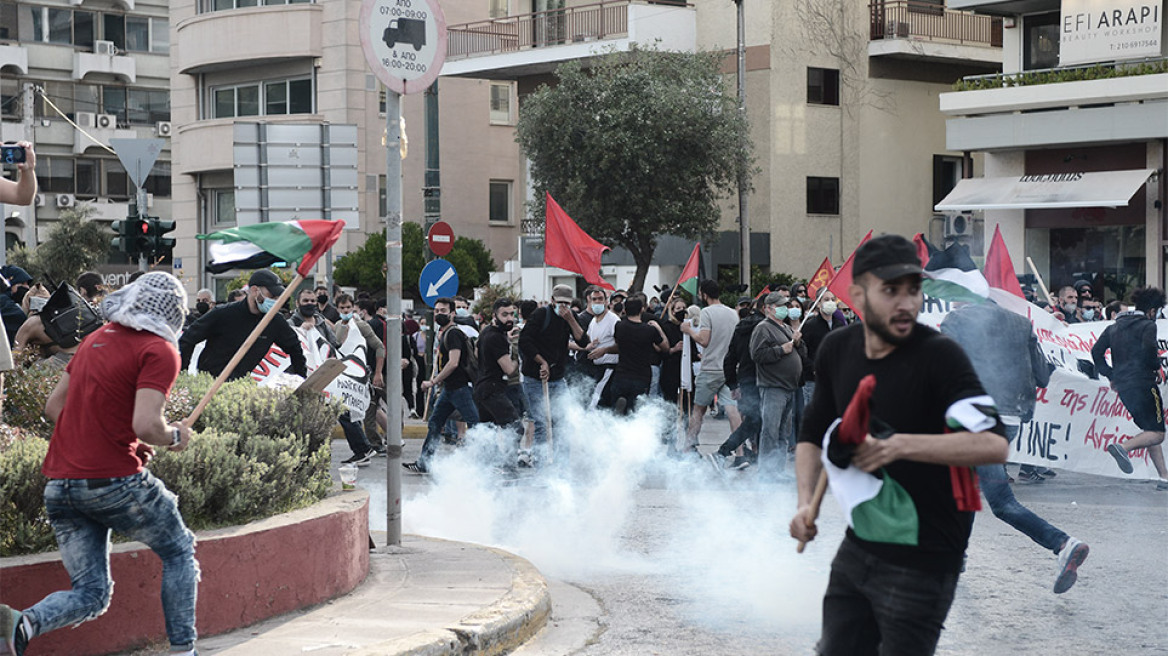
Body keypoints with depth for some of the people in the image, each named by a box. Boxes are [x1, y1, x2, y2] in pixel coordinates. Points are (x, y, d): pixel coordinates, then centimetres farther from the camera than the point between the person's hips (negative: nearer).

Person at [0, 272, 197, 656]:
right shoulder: (160, 352, -8)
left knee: (91, 593, 11)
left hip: (59, 486, 6)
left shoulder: (97, 338, 14)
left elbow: (53, 407, 17)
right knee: (179, 553, 17)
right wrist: (175, 437, -1)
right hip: (115, 479, -6)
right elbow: (146, 426, -20)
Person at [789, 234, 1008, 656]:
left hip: (923, 562, -6)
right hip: (857, 549, 7)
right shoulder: (836, 349, 2)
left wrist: (901, 445, -35)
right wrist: (806, 503, 0)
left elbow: (994, 444, -29)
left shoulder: (939, 356, -17)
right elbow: (813, 434, 16)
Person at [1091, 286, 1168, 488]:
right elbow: (1149, 347, -22)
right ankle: (1124, 447, -29)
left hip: (1123, 386, 8)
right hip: (1143, 383, -8)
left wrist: (1111, 375, 16)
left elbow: (1096, 351, 11)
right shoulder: (1147, 325, -3)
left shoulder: (1114, 327, 17)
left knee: (1150, 430, 15)